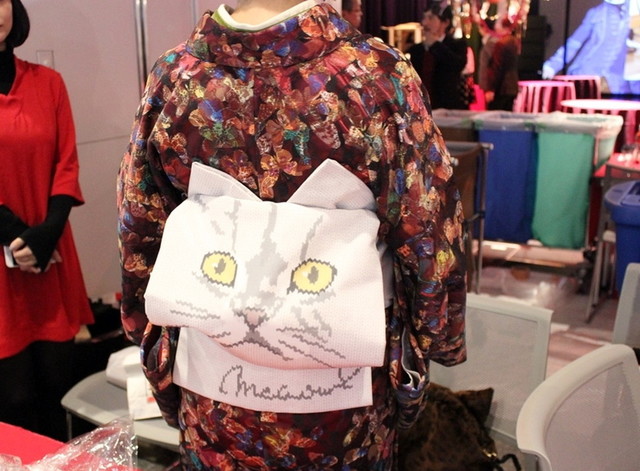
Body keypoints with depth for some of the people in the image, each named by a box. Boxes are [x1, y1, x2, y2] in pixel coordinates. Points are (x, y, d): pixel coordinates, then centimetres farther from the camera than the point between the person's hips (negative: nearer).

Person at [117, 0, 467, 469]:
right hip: (343, 381, -1)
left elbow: (139, 236, -2)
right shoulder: (378, 73, -18)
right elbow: (430, 234, -11)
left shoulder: (174, 77, -11)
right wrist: (439, 339, 7)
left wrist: (158, 353, 13)